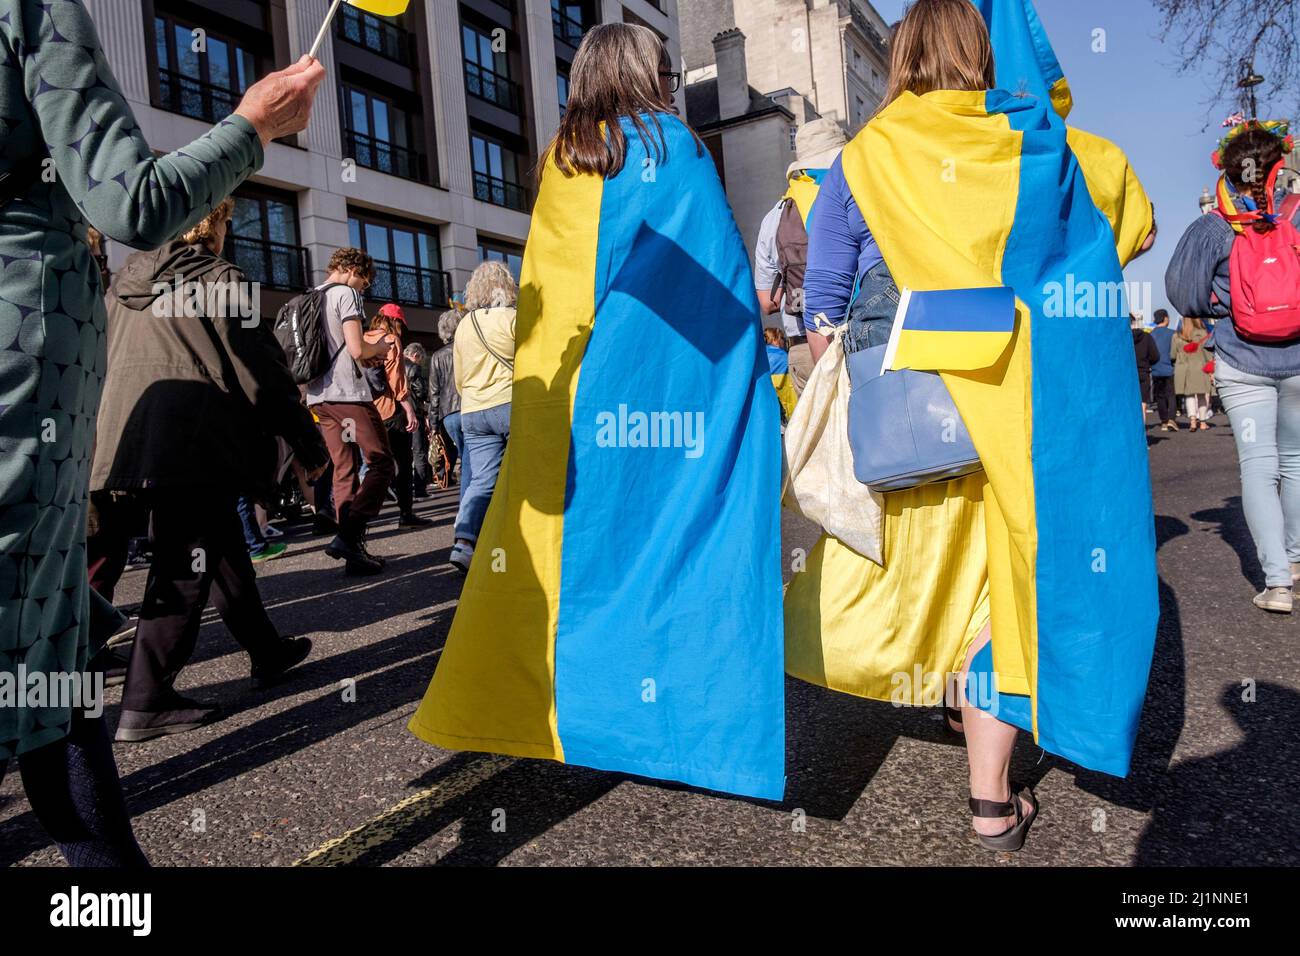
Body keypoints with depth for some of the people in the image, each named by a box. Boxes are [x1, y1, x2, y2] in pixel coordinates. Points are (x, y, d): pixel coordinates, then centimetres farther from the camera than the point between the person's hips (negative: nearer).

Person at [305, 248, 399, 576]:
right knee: (381, 463, -3)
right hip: (348, 393, -8)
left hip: (318, 396, 8)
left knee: (344, 470, 8)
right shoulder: (346, 294, -5)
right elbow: (357, 348, -16)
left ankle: (353, 551, 7)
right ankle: (348, 536, -15)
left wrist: (366, 359, 18)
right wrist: (380, 348, 4)